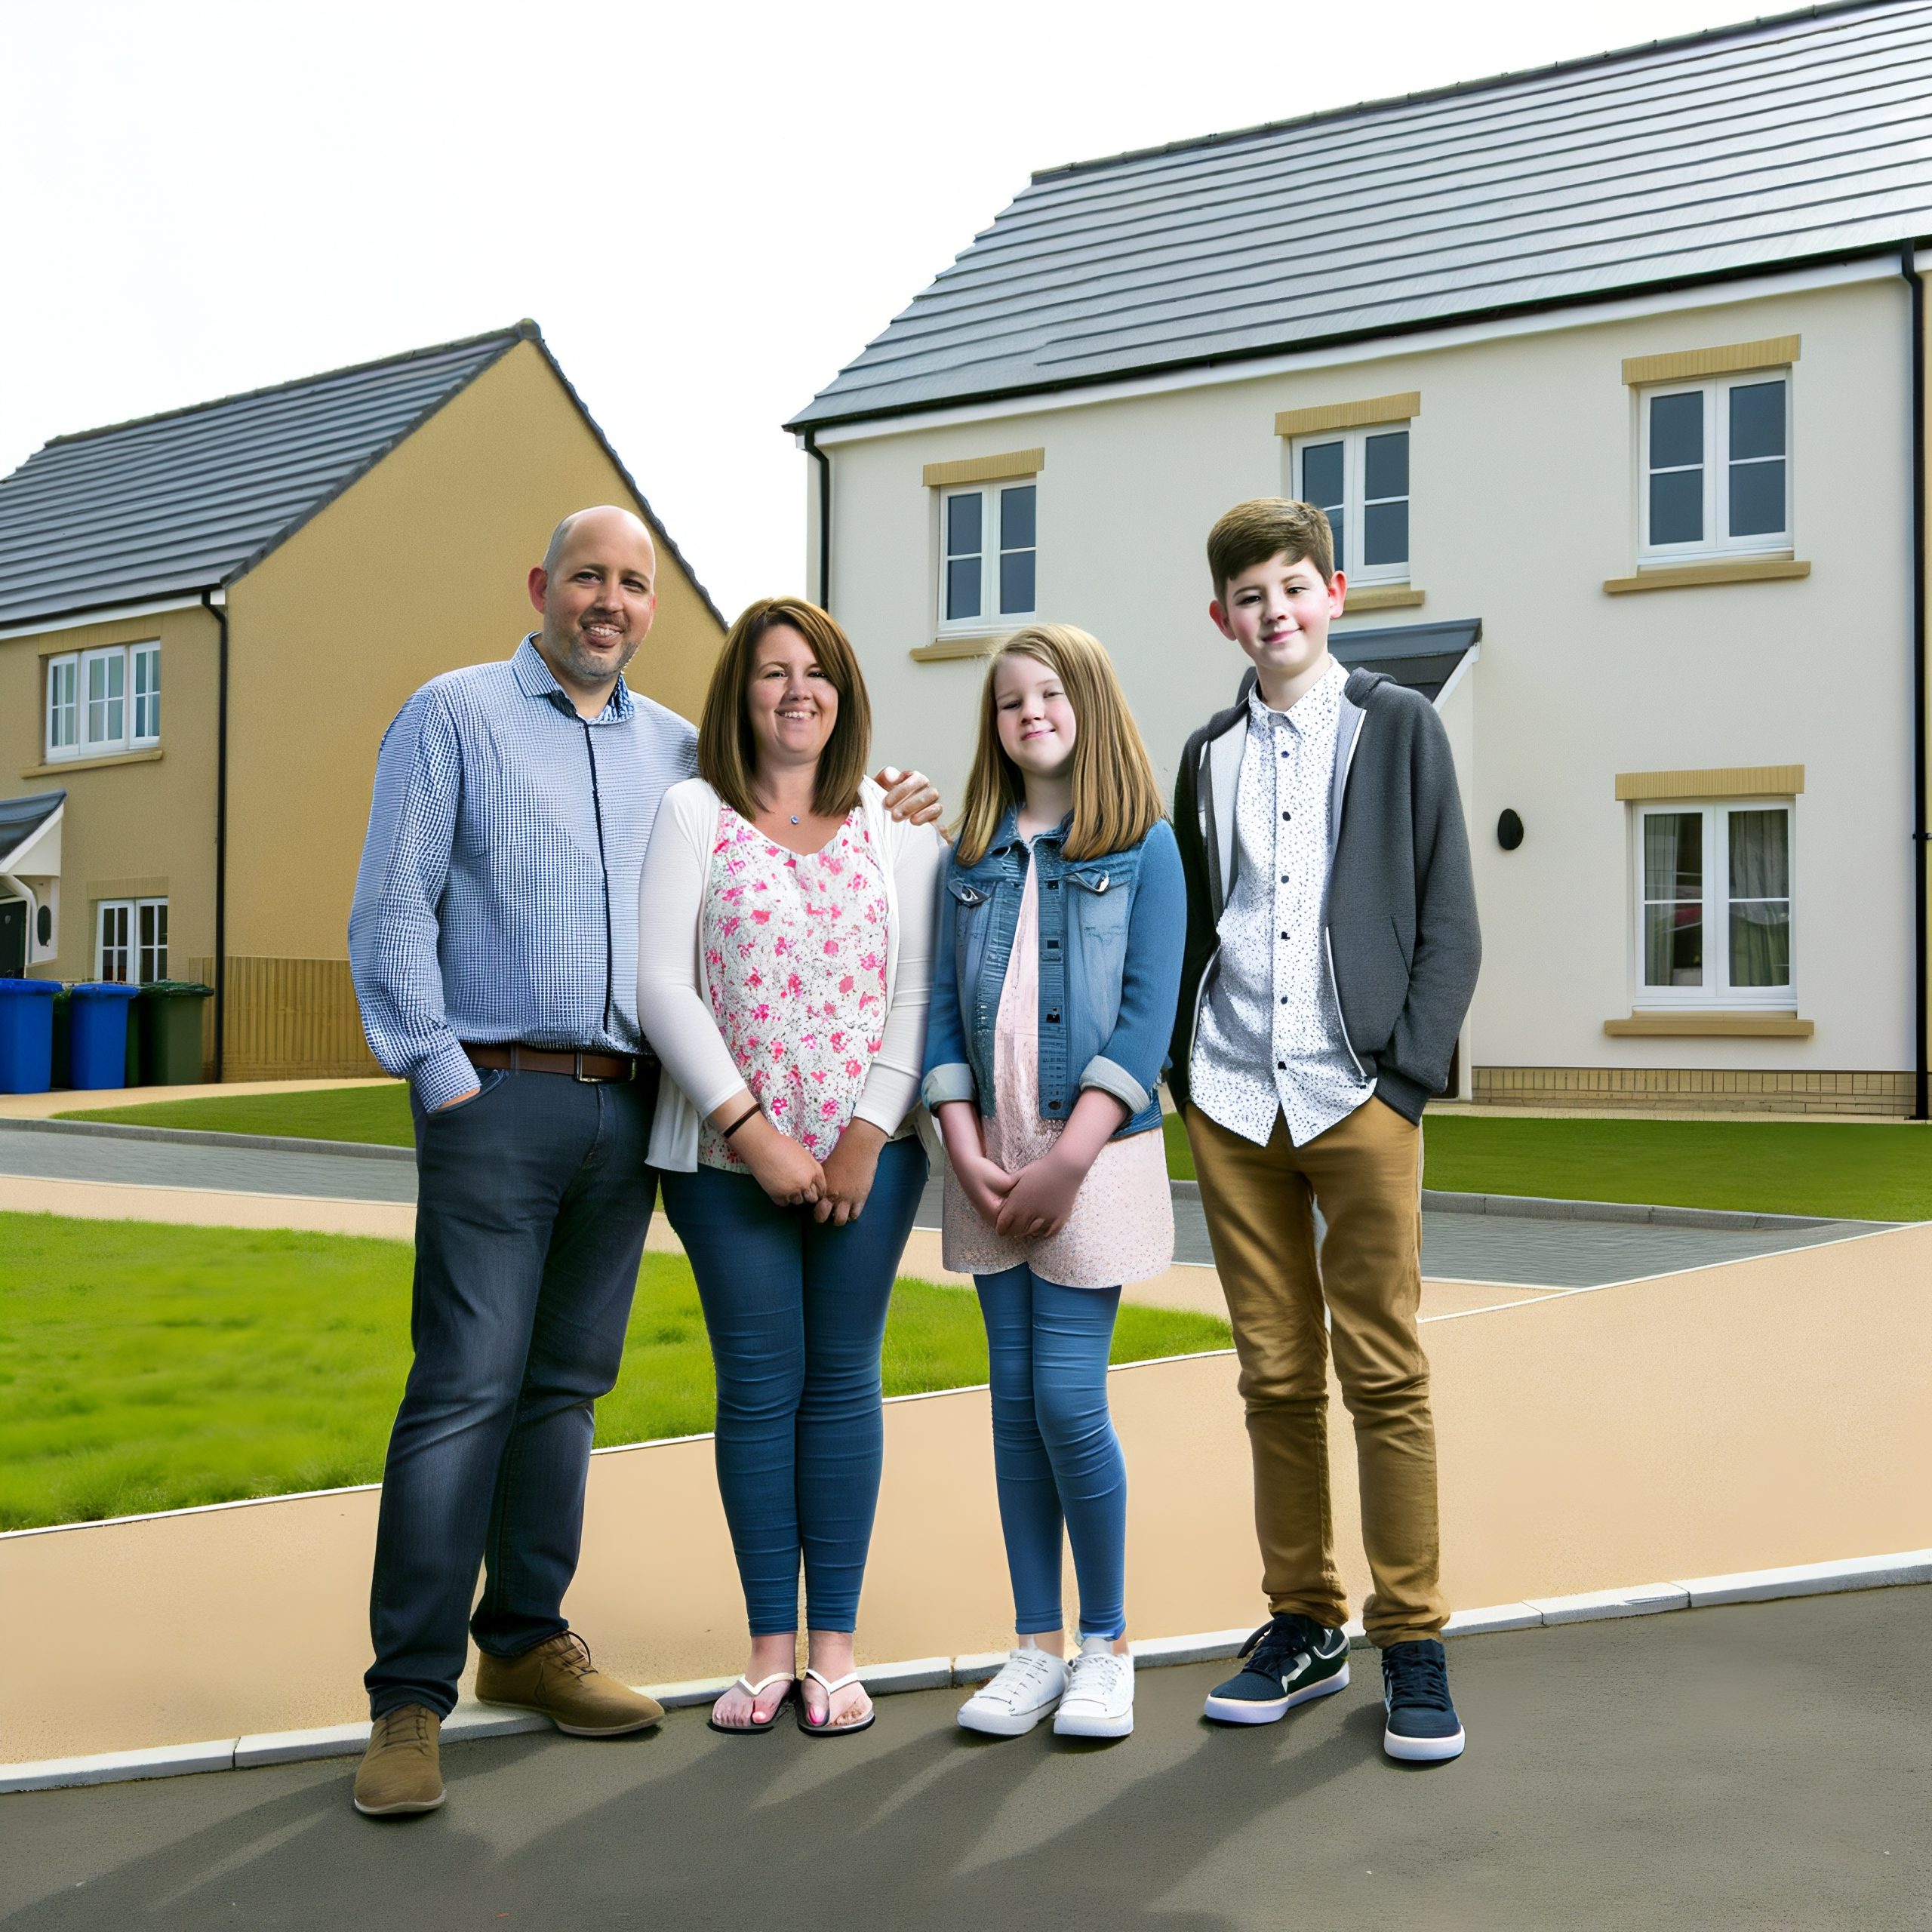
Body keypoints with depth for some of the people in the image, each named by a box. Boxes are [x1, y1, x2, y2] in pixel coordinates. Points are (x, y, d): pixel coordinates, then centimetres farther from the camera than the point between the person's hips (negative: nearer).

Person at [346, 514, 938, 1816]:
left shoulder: (676, 748, 16)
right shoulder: (456, 715, 3)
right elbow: (391, 906, -3)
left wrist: (876, 810, 10)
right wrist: (441, 1070, -10)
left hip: (626, 1108, 5)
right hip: (498, 1098, -5)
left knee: (568, 1385, 11)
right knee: (465, 1390, -8)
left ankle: (528, 1640, 24)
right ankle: (411, 1696, -1)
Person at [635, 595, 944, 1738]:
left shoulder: (896, 826, 8)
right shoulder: (694, 814, 3)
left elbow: (920, 990, 3)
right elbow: (663, 985, -4)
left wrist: (869, 1136, -8)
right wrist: (750, 1129, -11)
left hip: (868, 1152, 1)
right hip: (727, 1153, -1)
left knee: (843, 1379, 4)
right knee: (759, 1384, 2)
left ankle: (834, 1646, 13)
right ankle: (771, 1646, 12)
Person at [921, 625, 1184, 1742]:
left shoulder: (1144, 844, 0)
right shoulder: (972, 854, 12)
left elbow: (1148, 1015, -7)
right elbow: (945, 1007, 8)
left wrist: (1069, 1159, -14)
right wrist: (967, 1149, -5)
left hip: (1095, 1154, -4)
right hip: (990, 1159, 4)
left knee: (1070, 1401, -7)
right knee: (1015, 1399, 7)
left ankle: (1108, 1646, 11)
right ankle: (1037, 1646, 18)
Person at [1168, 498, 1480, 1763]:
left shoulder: (1398, 724, 6)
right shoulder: (1211, 754, 15)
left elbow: (1449, 919, 2)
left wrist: (1411, 1069, -7)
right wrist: (1183, 1070, 6)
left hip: (1358, 1090, -3)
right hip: (1233, 1099, 3)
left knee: (1383, 1369, -1)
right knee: (1275, 1374, 7)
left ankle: (1413, 1642, 9)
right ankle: (1304, 1623, 18)